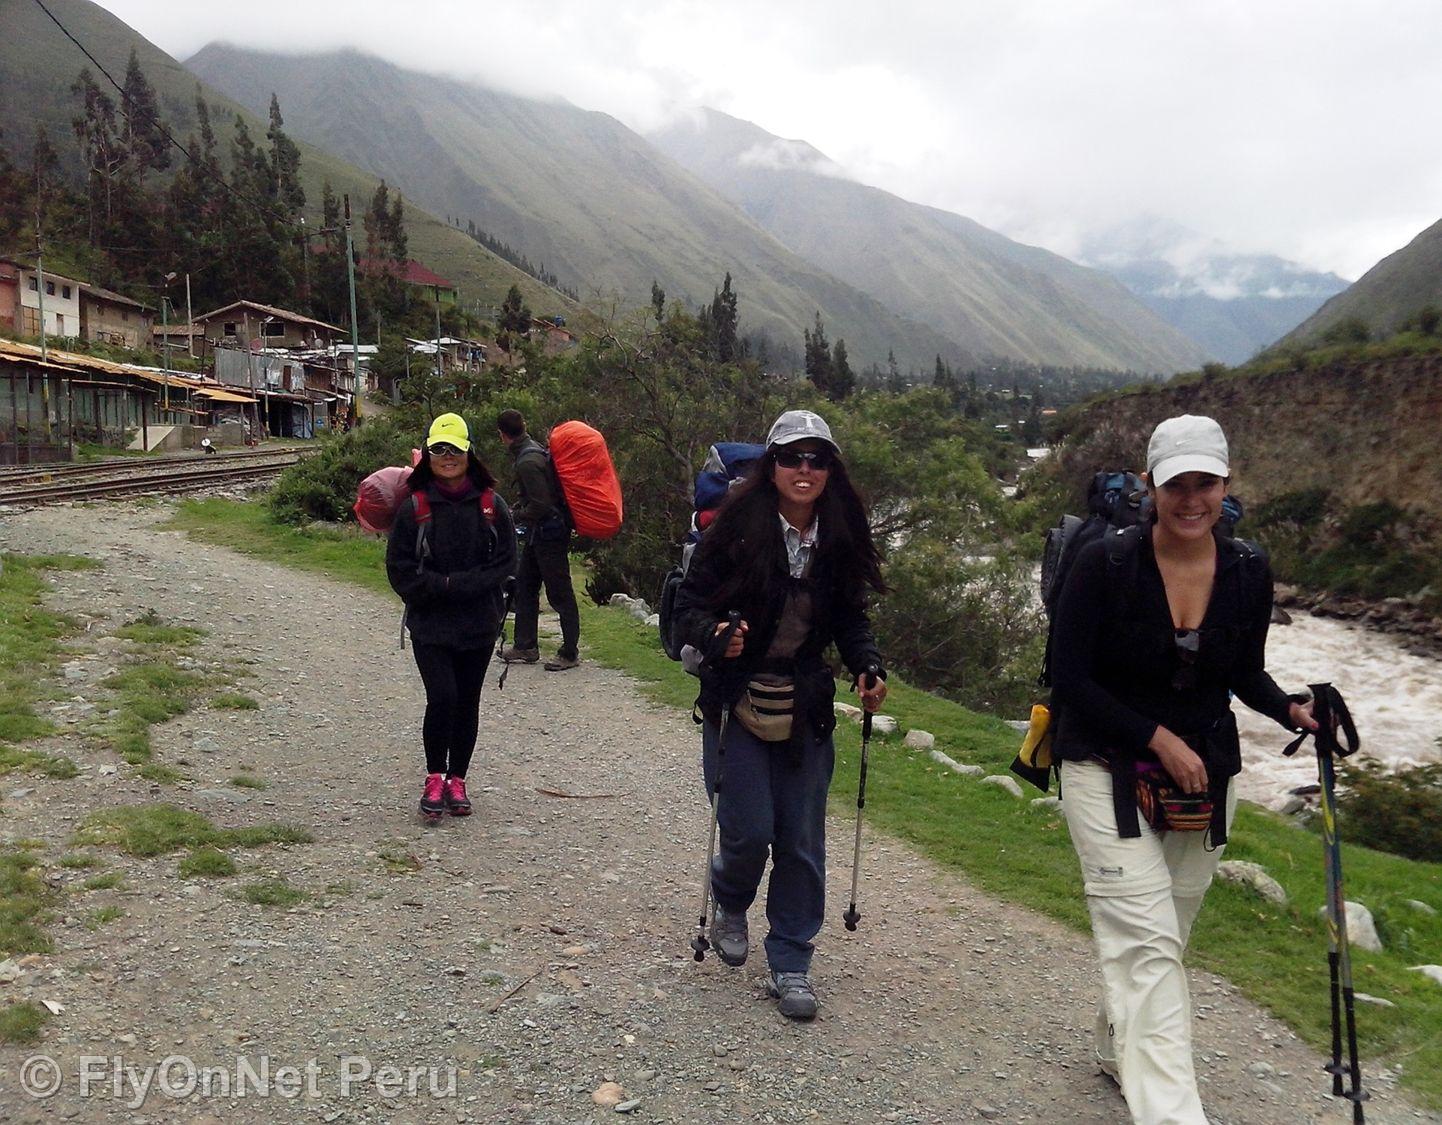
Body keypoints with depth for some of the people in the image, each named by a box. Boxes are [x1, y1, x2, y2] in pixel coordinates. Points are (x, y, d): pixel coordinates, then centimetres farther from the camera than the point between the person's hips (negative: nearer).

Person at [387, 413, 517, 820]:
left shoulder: (491, 506, 0)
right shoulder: (414, 508, -2)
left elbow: (505, 564, -3)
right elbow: (400, 569, -2)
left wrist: (456, 585, -14)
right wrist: (442, 587, -15)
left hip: (479, 626, 2)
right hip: (429, 626, -2)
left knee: (467, 704, 8)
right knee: (442, 698, -14)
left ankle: (457, 781, 24)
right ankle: (435, 778, 7)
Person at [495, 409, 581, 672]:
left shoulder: (528, 462, -21)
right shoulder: (534, 449, 10)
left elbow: (540, 504, -24)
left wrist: (516, 517, -9)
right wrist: (518, 508, 10)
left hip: (549, 534, -11)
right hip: (538, 534, 11)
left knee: (559, 594, -2)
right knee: (524, 588, 17)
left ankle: (570, 653, 6)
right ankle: (525, 646, 26)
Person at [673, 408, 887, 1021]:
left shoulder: (839, 539, 1)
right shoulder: (736, 528, -11)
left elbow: (850, 619, 11)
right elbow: (691, 604, -7)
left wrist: (868, 666, -6)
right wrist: (717, 637, -27)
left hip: (806, 712, 3)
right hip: (739, 705, -3)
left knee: (802, 842, 6)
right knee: (750, 829, -4)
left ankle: (790, 964, 23)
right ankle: (729, 905, 33)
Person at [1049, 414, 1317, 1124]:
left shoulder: (1249, 572, -2)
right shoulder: (1105, 565, -15)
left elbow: (1245, 675, 12)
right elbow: (1069, 680, -13)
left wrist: (1293, 710, -8)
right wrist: (1158, 738, -17)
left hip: (1204, 777, 5)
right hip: (1109, 772, -4)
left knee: (1163, 939, 17)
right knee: (1148, 942, -11)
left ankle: (1118, 1048, 41)